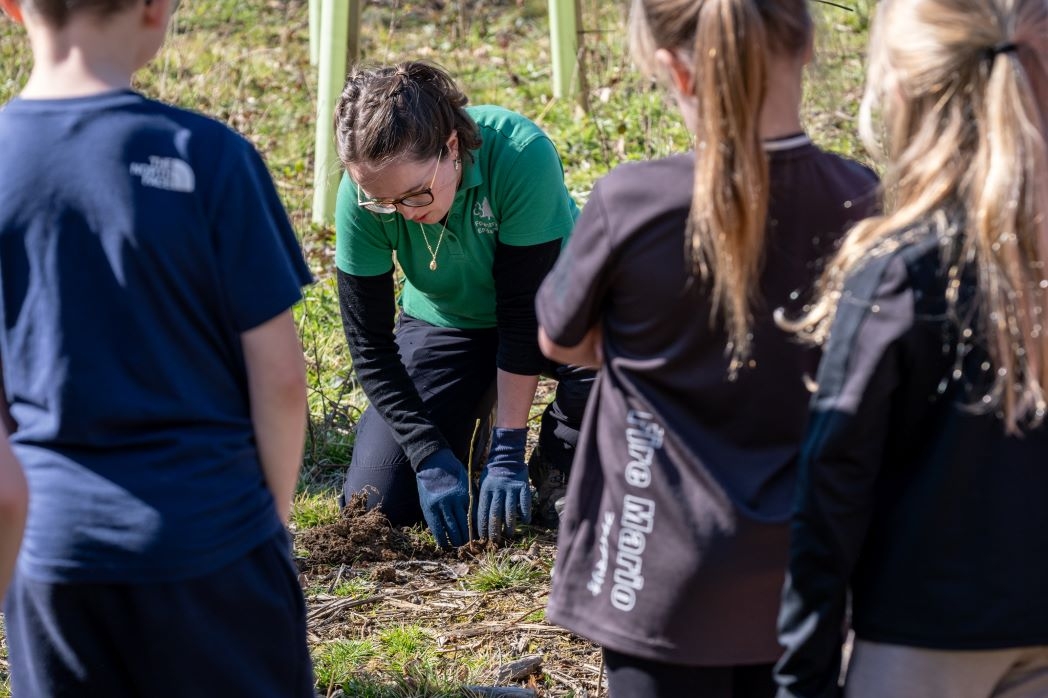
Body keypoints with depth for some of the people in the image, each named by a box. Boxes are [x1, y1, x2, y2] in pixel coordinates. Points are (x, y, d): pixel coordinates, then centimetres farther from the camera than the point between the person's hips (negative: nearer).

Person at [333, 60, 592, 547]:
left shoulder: (521, 156, -34)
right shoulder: (361, 196, -25)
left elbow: (524, 312, -28)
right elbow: (368, 345, -17)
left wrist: (506, 452, -28)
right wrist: (430, 455, -24)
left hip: (547, 308, -2)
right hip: (446, 322, 2)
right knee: (376, 503, -12)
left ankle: (561, 464, -7)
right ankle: (464, 429, 19)